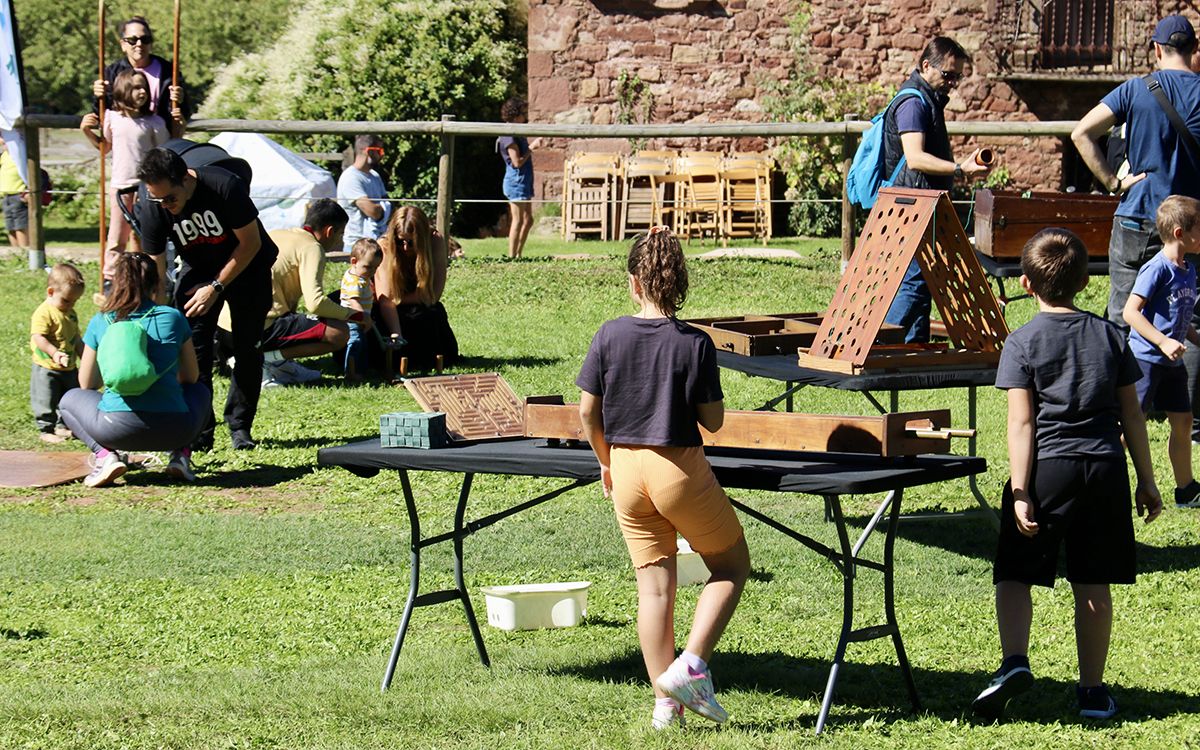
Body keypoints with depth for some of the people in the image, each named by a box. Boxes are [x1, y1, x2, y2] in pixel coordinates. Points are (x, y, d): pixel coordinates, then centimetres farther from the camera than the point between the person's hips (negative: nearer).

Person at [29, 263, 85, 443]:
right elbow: (37, 337, -27)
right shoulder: (43, 313, -18)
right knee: (46, 402, -1)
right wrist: (55, 353, -36)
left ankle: (62, 425, 31)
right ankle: (46, 429, 12)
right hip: (46, 369, -8)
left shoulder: (71, 314, 8)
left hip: (69, 368, 8)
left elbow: (77, 339, 17)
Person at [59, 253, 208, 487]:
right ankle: (181, 455, 10)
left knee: (70, 400, 29)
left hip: (118, 429, -1)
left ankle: (104, 455, 2)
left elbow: (87, 384, 16)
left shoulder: (100, 323, 7)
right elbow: (192, 377, 18)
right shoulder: (173, 318, 7)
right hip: (172, 431, 1)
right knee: (200, 391, 35)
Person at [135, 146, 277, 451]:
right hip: (198, 270, 2)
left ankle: (240, 426, 8)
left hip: (248, 266, -2)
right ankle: (199, 429, -6)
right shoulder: (151, 209, -24)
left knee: (247, 347, -5)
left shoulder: (225, 187, -33)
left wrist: (216, 287, -21)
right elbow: (155, 270, -16)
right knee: (190, 344, -12)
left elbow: (251, 243, -20)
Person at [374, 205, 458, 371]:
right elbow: (385, 299, -29)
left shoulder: (436, 242, -16)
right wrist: (396, 336, -44)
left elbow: (433, 294, -18)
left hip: (421, 309, 1)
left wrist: (398, 299, -21)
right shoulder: (384, 246, -21)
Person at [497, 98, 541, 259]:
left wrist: (533, 145, 7)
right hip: (516, 181, -10)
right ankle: (512, 256, -5)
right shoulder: (509, 136, -14)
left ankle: (517, 255, 15)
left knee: (528, 220, 11)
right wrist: (532, 147, -13)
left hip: (524, 181, 10)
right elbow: (517, 161, -19)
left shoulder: (517, 135, 16)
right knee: (518, 221, -8)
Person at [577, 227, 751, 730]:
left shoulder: (610, 336, -3)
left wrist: (606, 461, 16)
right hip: (681, 470, -4)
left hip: (627, 467, 4)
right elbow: (713, 421, -8)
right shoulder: (695, 344, -11)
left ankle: (665, 703, 11)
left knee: (653, 585, 10)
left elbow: (588, 411, 1)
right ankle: (690, 665, -1)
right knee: (731, 566, 15)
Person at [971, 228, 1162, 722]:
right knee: (1093, 584, 9)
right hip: (1105, 468, 3)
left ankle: (1014, 661, -17)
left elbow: (1021, 424, -9)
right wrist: (1146, 481, 15)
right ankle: (1092, 689, 14)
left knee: (1014, 573, 4)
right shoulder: (1109, 337, 7)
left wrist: (1020, 492, -11)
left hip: (1048, 468, -3)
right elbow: (1131, 414, 9)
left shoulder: (1022, 343, -3)